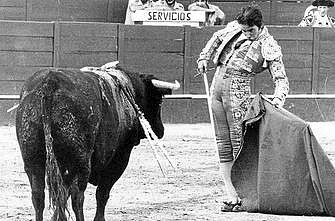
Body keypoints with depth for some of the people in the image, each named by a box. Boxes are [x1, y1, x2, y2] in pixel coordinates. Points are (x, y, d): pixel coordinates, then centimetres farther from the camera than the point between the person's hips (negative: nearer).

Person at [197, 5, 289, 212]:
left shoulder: (269, 47, -6)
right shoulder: (235, 28, 8)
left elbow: (281, 78, -10)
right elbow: (217, 38, 28)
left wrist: (278, 98, -27)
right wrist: (204, 57, 17)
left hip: (237, 93, -6)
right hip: (217, 85, 6)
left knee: (238, 143, -10)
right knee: (223, 142, 4)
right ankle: (231, 194, 6)